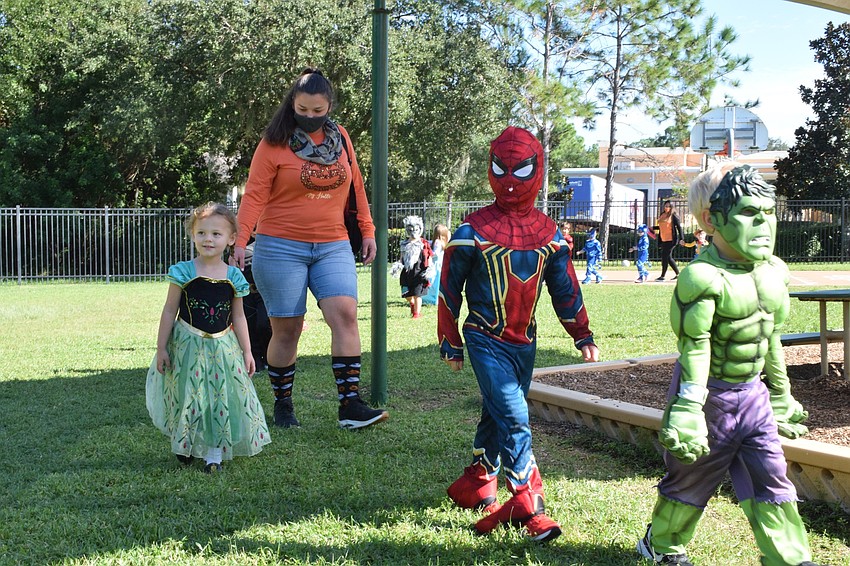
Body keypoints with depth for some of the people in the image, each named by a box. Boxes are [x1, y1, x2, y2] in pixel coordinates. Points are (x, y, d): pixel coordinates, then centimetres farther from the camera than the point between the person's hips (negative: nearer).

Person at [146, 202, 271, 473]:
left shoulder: (233, 277, 0)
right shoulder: (184, 272, -7)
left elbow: (238, 317, 8)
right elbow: (170, 311, -2)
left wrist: (247, 351, 7)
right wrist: (161, 347, -3)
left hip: (222, 347, 2)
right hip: (188, 346, -2)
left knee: (223, 397, 1)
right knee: (188, 396, 6)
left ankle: (215, 451, 13)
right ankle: (184, 446, 27)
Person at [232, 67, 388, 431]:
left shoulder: (340, 137, 10)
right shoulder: (274, 143, -3)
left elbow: (355, 185, 18)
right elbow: (255, 195, -7)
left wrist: (367, 230, 15)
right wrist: (240, 243, -16)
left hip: (333, 246, 3)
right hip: (281, 247, -3)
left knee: (345, 314, -14)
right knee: (286, 330, 1)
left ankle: (350, 405, -13)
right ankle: (282, 405, 18)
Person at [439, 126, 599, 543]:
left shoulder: (549, 234, 4)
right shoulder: (473, 231, -9)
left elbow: (565, 289, 13)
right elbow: (450, 289, -2)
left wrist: (582, 335, 11)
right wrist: (450, 343, 1)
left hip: (524, 341, 5)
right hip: (486, 340, -5)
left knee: (498, 418, 15)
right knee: (514, 418, -14)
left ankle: (476, 485, 33)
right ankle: (529, 507, -9)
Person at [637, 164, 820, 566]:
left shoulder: (774, 272, 3)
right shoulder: (703, 278, -21)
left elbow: (771, 340, 12)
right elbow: (695, 347, -23)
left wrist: (781, 396, 17)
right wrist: (688, 411, -25)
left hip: (753, 394, 6)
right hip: (711, 395, -6)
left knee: (771, 478, 4)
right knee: (692, 478, 11)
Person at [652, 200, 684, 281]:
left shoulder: (673, 216, -7)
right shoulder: (662, 215, 13)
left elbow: (679, 227, -8)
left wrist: (681, 238, -14)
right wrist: (653, 228, 16)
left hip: (671, 240, -8)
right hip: (663, 240, 8)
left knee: (665, 257, -8)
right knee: (668, 258, 11)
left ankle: (663, 276, -1)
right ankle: (678, 274, 22)